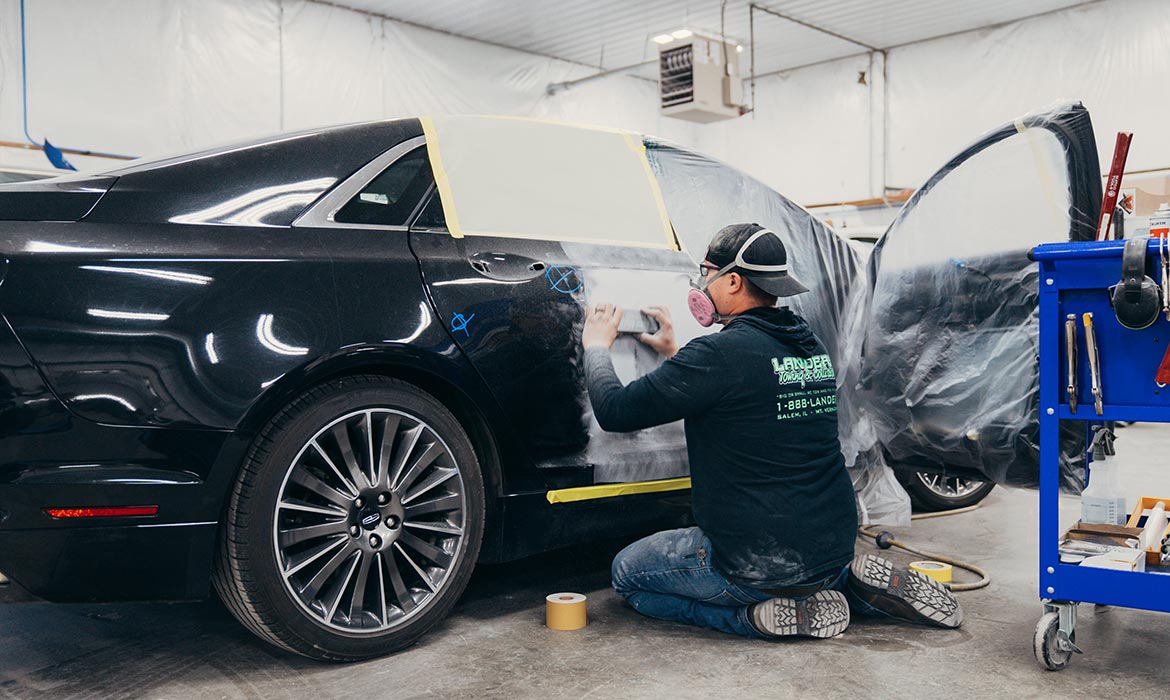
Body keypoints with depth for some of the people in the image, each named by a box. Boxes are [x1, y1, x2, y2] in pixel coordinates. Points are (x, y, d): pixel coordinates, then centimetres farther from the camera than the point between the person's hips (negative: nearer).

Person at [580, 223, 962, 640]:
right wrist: (675, 356, 24)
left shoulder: (721, 353, -20)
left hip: (761, 565, -8)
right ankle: (851, 582, 12)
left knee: (627, 572, 13)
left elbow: (615, 411, -15)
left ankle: (769, 615, -4)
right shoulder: (811, 345, 5)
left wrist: (596, 346, 2)